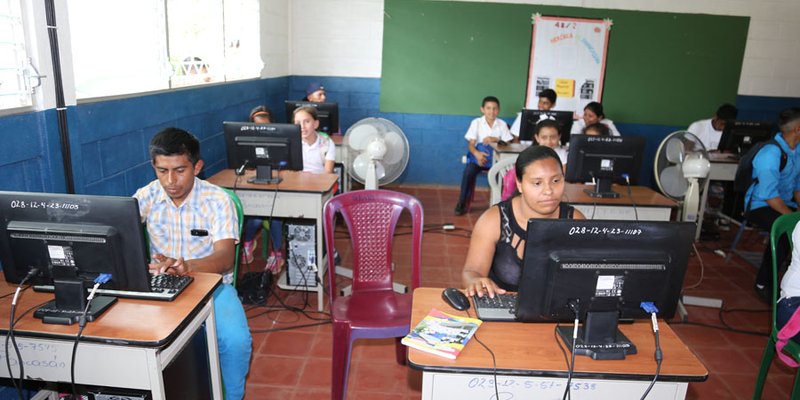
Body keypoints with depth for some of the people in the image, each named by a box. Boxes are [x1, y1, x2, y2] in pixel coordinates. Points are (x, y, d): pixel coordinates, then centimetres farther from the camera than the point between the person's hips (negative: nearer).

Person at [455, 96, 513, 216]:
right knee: (469, 171, -31)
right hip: (479, 155, -1)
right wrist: (477, 154, -29)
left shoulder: (502, 124, 6)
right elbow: (471, 144, -8)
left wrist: (495, 140, -17)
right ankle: (462, 202, -16)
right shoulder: (476, 122, 0)